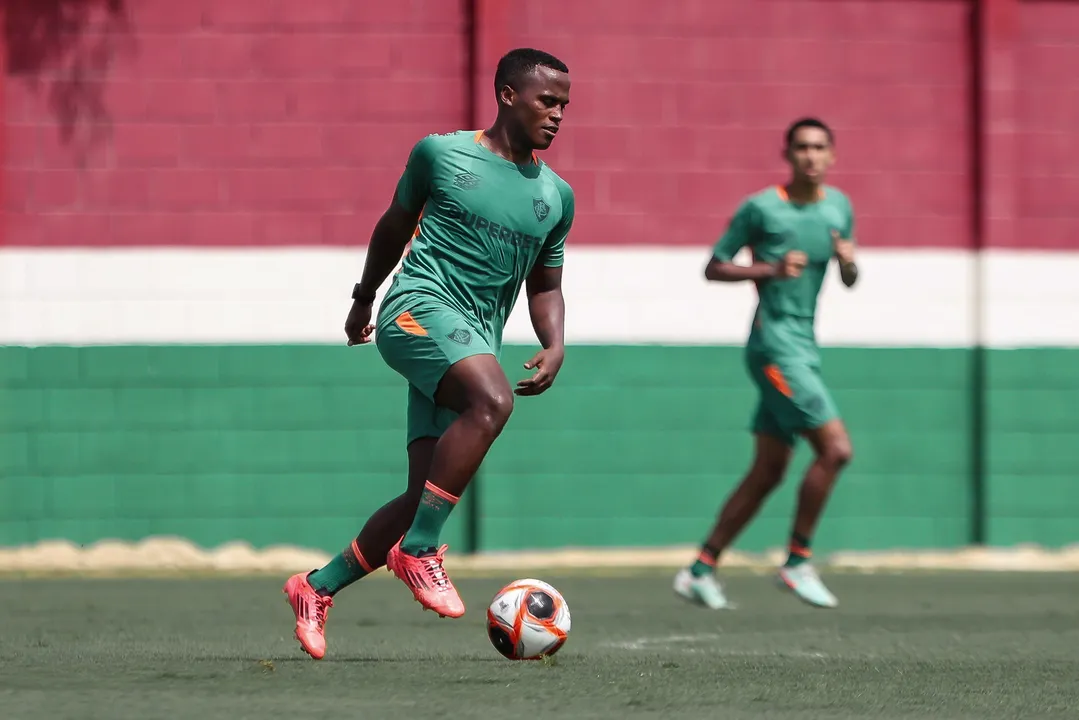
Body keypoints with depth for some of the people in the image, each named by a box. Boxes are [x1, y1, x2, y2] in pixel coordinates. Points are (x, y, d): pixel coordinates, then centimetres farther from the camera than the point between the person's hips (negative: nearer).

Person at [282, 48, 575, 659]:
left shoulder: (556, 197, 14)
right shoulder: (441, 154, 2)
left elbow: (545, 286, 22)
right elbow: (394, 226, 17)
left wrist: (555, 346, 3)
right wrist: (364, 300, 26)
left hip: (476, 346, 6)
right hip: (421, 310, -6)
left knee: (426, 499, -2)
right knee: (493, 399, -35)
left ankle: (318, 588, 16)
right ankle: (419, 551, -28)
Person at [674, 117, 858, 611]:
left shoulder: (839, 207, 10)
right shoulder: (760, 209, -7)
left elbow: (849, 282, 19)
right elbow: (713, 268, -2)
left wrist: (849, 262, -5)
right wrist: (769, 270, -17)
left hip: (802, 349, 7)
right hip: (774, 344, -7)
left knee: (768, 471, 7)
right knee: (835, 447, -15)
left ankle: (701, 570, 13)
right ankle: (797, 563, -4)